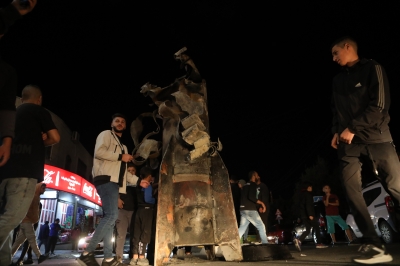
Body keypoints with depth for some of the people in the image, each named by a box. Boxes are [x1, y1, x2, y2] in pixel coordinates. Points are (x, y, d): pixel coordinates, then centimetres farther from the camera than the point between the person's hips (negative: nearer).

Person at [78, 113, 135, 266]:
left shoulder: (123, 146, 29)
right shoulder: (106, 134, 6)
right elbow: (99, 152, -14)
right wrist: (120, 156, -10)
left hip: (114, 183, 9)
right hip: (106, 180, -9)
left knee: (110, 218, 3)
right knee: (112, 215, -21)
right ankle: (87, 253, -16)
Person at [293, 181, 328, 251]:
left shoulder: (301, 195, 17)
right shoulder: (308, 194, -9)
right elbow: (308, 205, -20)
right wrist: (310, 214, -25)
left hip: (303, 215, 8)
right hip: (309, 215, -8)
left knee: (308, 230, 8)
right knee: (316, 228, 8)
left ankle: (299, 240, -12)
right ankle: (319, 243, 15)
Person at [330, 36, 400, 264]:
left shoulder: (372, 69, 2)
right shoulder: (338, 80, 18)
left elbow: (380, 105, -8)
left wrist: (353, 129, -12)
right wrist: (336, 132, 3)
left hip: (376, 137, -4)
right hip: (348, 142, 5)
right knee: (352, 192, -7)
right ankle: (376, 246, -1)